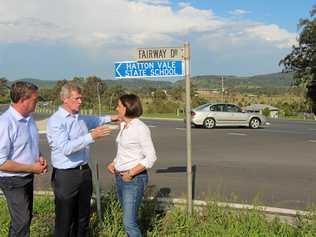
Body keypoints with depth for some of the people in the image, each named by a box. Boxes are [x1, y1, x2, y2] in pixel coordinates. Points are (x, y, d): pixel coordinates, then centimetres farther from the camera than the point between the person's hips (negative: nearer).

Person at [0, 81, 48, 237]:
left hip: (28, 178, 8)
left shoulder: (29, 119, 2)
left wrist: (40, 158, -1)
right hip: (13, 181, -8)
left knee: (25, 218, 18)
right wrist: (32, 168, -19)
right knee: (22, 221, -2)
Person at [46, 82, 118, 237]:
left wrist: (109, 118, 29)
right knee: (64, 220, 3)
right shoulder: (55, 121, -16)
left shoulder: (80, 118, 7)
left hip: (84, 172, 8)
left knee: (83, 217, 20)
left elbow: (92, 121, 33)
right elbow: (66, 148, -28)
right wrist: (91, 137, -32)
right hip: (66, 176, -7)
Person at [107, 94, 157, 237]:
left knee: (129, 222, -8)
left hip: (134, 179, -8)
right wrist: (113, 163, 7)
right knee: (129, 218, 16)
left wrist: (131, 173, -18)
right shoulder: (124, 126, 10)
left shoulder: (140, 128, -15)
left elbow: (151, 157, -16)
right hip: (120, 177, 8)